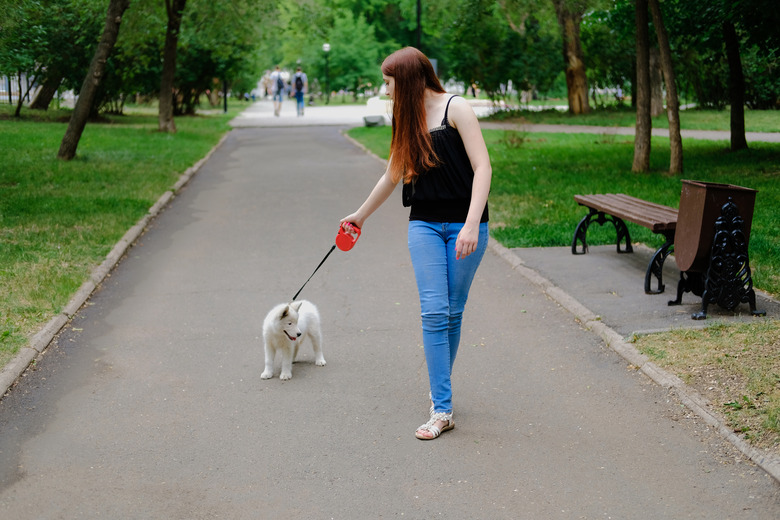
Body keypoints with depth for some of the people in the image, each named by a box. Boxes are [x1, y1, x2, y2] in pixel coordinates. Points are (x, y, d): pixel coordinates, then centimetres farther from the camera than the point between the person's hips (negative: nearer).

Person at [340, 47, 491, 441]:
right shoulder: (409, 121, 13)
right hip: (425, 224, 4)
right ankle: (442, 409, -4)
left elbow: (482, 168, -12)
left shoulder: (455, 109, -6)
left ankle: (440, 388, 23)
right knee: (434, 312, -6)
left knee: (453, 312, 3)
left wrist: (472, 224, -22)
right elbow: (392, 176, 26)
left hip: (464, 224, -4)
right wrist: (361, 215, 36)